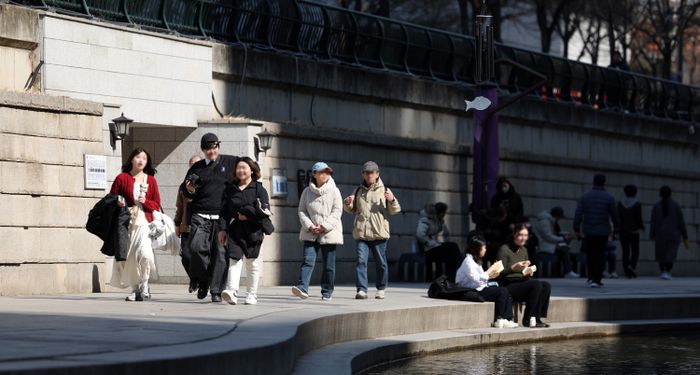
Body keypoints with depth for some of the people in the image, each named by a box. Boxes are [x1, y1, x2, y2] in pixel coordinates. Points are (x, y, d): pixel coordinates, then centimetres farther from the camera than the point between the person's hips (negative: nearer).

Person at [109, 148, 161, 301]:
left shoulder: (150, 180, 10)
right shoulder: (122, 178, 6)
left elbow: (157, 205, 11)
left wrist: (145, 201, -8)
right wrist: (118, 203, -10)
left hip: (144, 223, -1)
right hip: (127, 224, 1)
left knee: (144, 253, -21)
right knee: (128, 257, 0)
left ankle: (144, 285, -4)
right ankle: (135, 289, 15)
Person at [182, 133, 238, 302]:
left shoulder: (231, 162, 9)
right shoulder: (197, 168, 15)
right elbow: (186, 193, 23)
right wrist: (189, 190, -3)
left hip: (222, 217, -1)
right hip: (200, 216, 1)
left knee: (220, 253, -6)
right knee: (196, 247, -17)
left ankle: (216, 290, -1)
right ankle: (202, 281, 5)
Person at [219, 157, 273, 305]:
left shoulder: (259, 189, 1)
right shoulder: (230, 189, 10)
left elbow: (264, 212, -8)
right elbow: (223, 211, 10)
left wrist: (247, 214, -11)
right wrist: (222, 229, 2)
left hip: (253, 231, -1)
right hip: (235, 230, 1)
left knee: (252, 263, 6)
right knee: (235, 260, -11)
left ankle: (252, 294, 15)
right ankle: (232, 292, -23)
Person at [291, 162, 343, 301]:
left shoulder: (334, 191, 2)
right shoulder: (307, 192, 8)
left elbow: (337, 212, -4)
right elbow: (302, 211, 7)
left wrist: (324, 226, -14)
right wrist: (309, 225, -10)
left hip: (328, 233, -1)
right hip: (310, 233, 1)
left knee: (329, 264, 4)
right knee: (308, 260, -13)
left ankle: (327, 292, 13)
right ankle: (302, 288, -23)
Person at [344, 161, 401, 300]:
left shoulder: (384, 190, 4)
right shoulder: (358, 191, 14)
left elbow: (395, 210, 2)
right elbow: (351, 210, 23)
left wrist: (392, 200, -17)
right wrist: (348, 203, 1)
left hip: (379, 232, -2)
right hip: (361, 232, 2)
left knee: (381, 262, 6)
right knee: (361, 261, -9)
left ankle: (381, 289, 21)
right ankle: (361, 290, -12)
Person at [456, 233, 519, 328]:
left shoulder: (475, 261, 20)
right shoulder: (468, 261, -13)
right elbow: (476, 279, -21)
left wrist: (490, 275, 4)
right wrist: (489, 272, -11)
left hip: (480, 288, 10)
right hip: (473, 292, -10)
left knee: (505, 291, -5)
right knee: (502, 291, -18)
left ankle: (507, 319, -15)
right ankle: (498, 320, -11)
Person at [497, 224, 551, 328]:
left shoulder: (524, 250, 16)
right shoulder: (504, 249, -7)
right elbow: (501, 273, -13)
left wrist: (528, 272, 0)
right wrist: (514, 267, -28)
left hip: (522, 282, 7)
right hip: (508, 286, -7)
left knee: (546, 286, -18)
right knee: (536, 284, -29)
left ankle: (537, 318, -17)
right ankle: (528, 320, -22)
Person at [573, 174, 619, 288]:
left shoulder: (585, 197, -1)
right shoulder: (608, 197, -5)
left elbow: (578, 214, -5)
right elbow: (614, 215, -1)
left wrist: (577, 229, 0)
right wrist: (616, 227, 14)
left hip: (588, 231, 2)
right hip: (603, 231, -2)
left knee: (590, 254, 15)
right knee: (600, 256, 3)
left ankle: (591, 277, 15)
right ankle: (596, 280, -2)